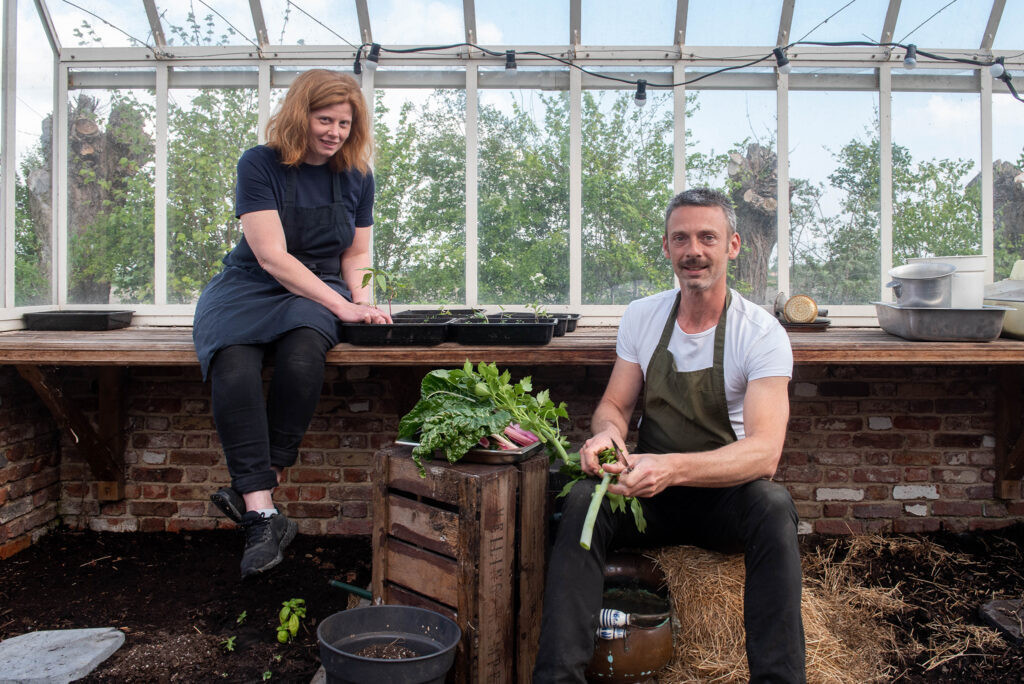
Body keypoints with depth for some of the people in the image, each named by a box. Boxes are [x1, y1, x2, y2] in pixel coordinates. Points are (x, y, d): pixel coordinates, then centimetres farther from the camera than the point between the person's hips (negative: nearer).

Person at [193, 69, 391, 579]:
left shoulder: (356, 176, 7)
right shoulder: (260, 165, -5)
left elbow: (356, 253, 18)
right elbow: (272, 256, -14)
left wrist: (360, 298, -4)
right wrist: (340, 306, -21)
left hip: (316, 293, 2)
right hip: (250, 288, -1)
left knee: (301, 357, -35)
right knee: (233, 371, -34)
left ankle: (254, 490, -23)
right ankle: (262, 516, -32)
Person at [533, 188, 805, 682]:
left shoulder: (762, 333, -12)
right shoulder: (641, 317, 2)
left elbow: (765, 451, -23)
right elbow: (615, 404, 7)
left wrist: (672, 467, -41)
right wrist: (607, 431, -20)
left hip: (726, 494, -2)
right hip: (650, 493, 3)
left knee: (773, 505, -34)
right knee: (582, 499, -26)